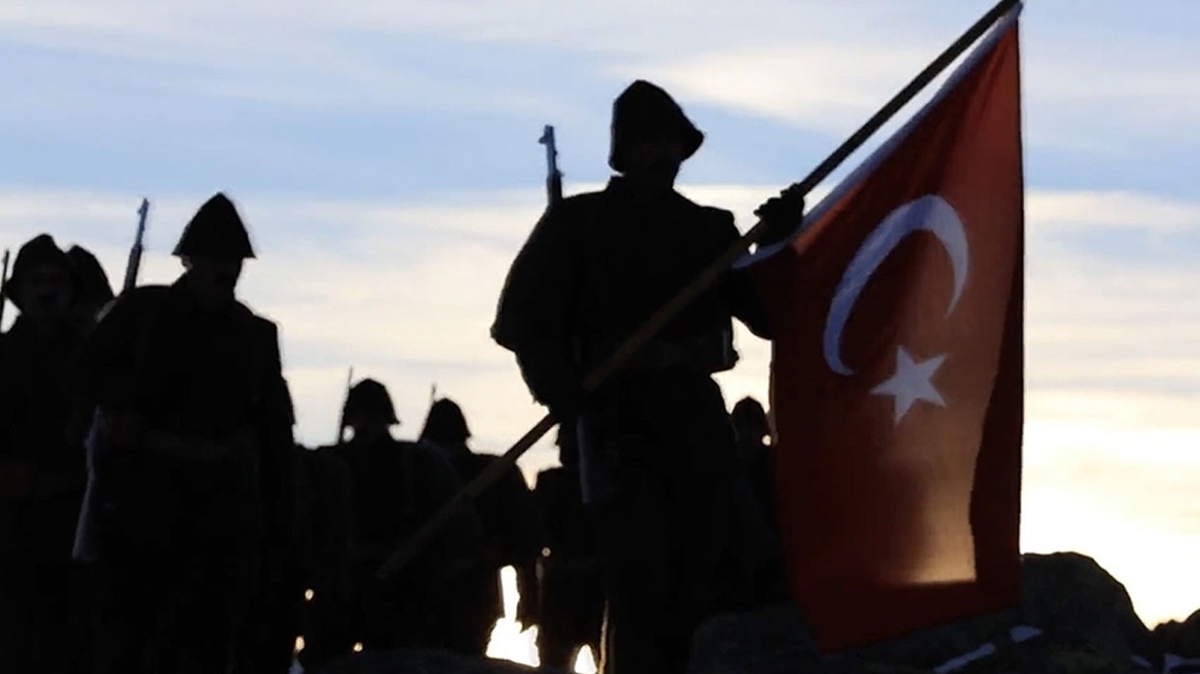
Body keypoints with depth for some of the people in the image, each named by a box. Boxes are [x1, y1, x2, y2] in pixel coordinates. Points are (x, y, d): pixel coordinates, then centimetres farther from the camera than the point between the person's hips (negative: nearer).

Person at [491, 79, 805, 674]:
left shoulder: (708, 228, 15)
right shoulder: (579, 222, 4)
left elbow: (767, 314, 11)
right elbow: (523, 318, -1)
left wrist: (779, 245, -6)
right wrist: (566, 392, -17)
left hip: (695, 414, 4)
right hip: (621, 416, -4)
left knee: (694, 581, 3)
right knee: (640, 579, -15)